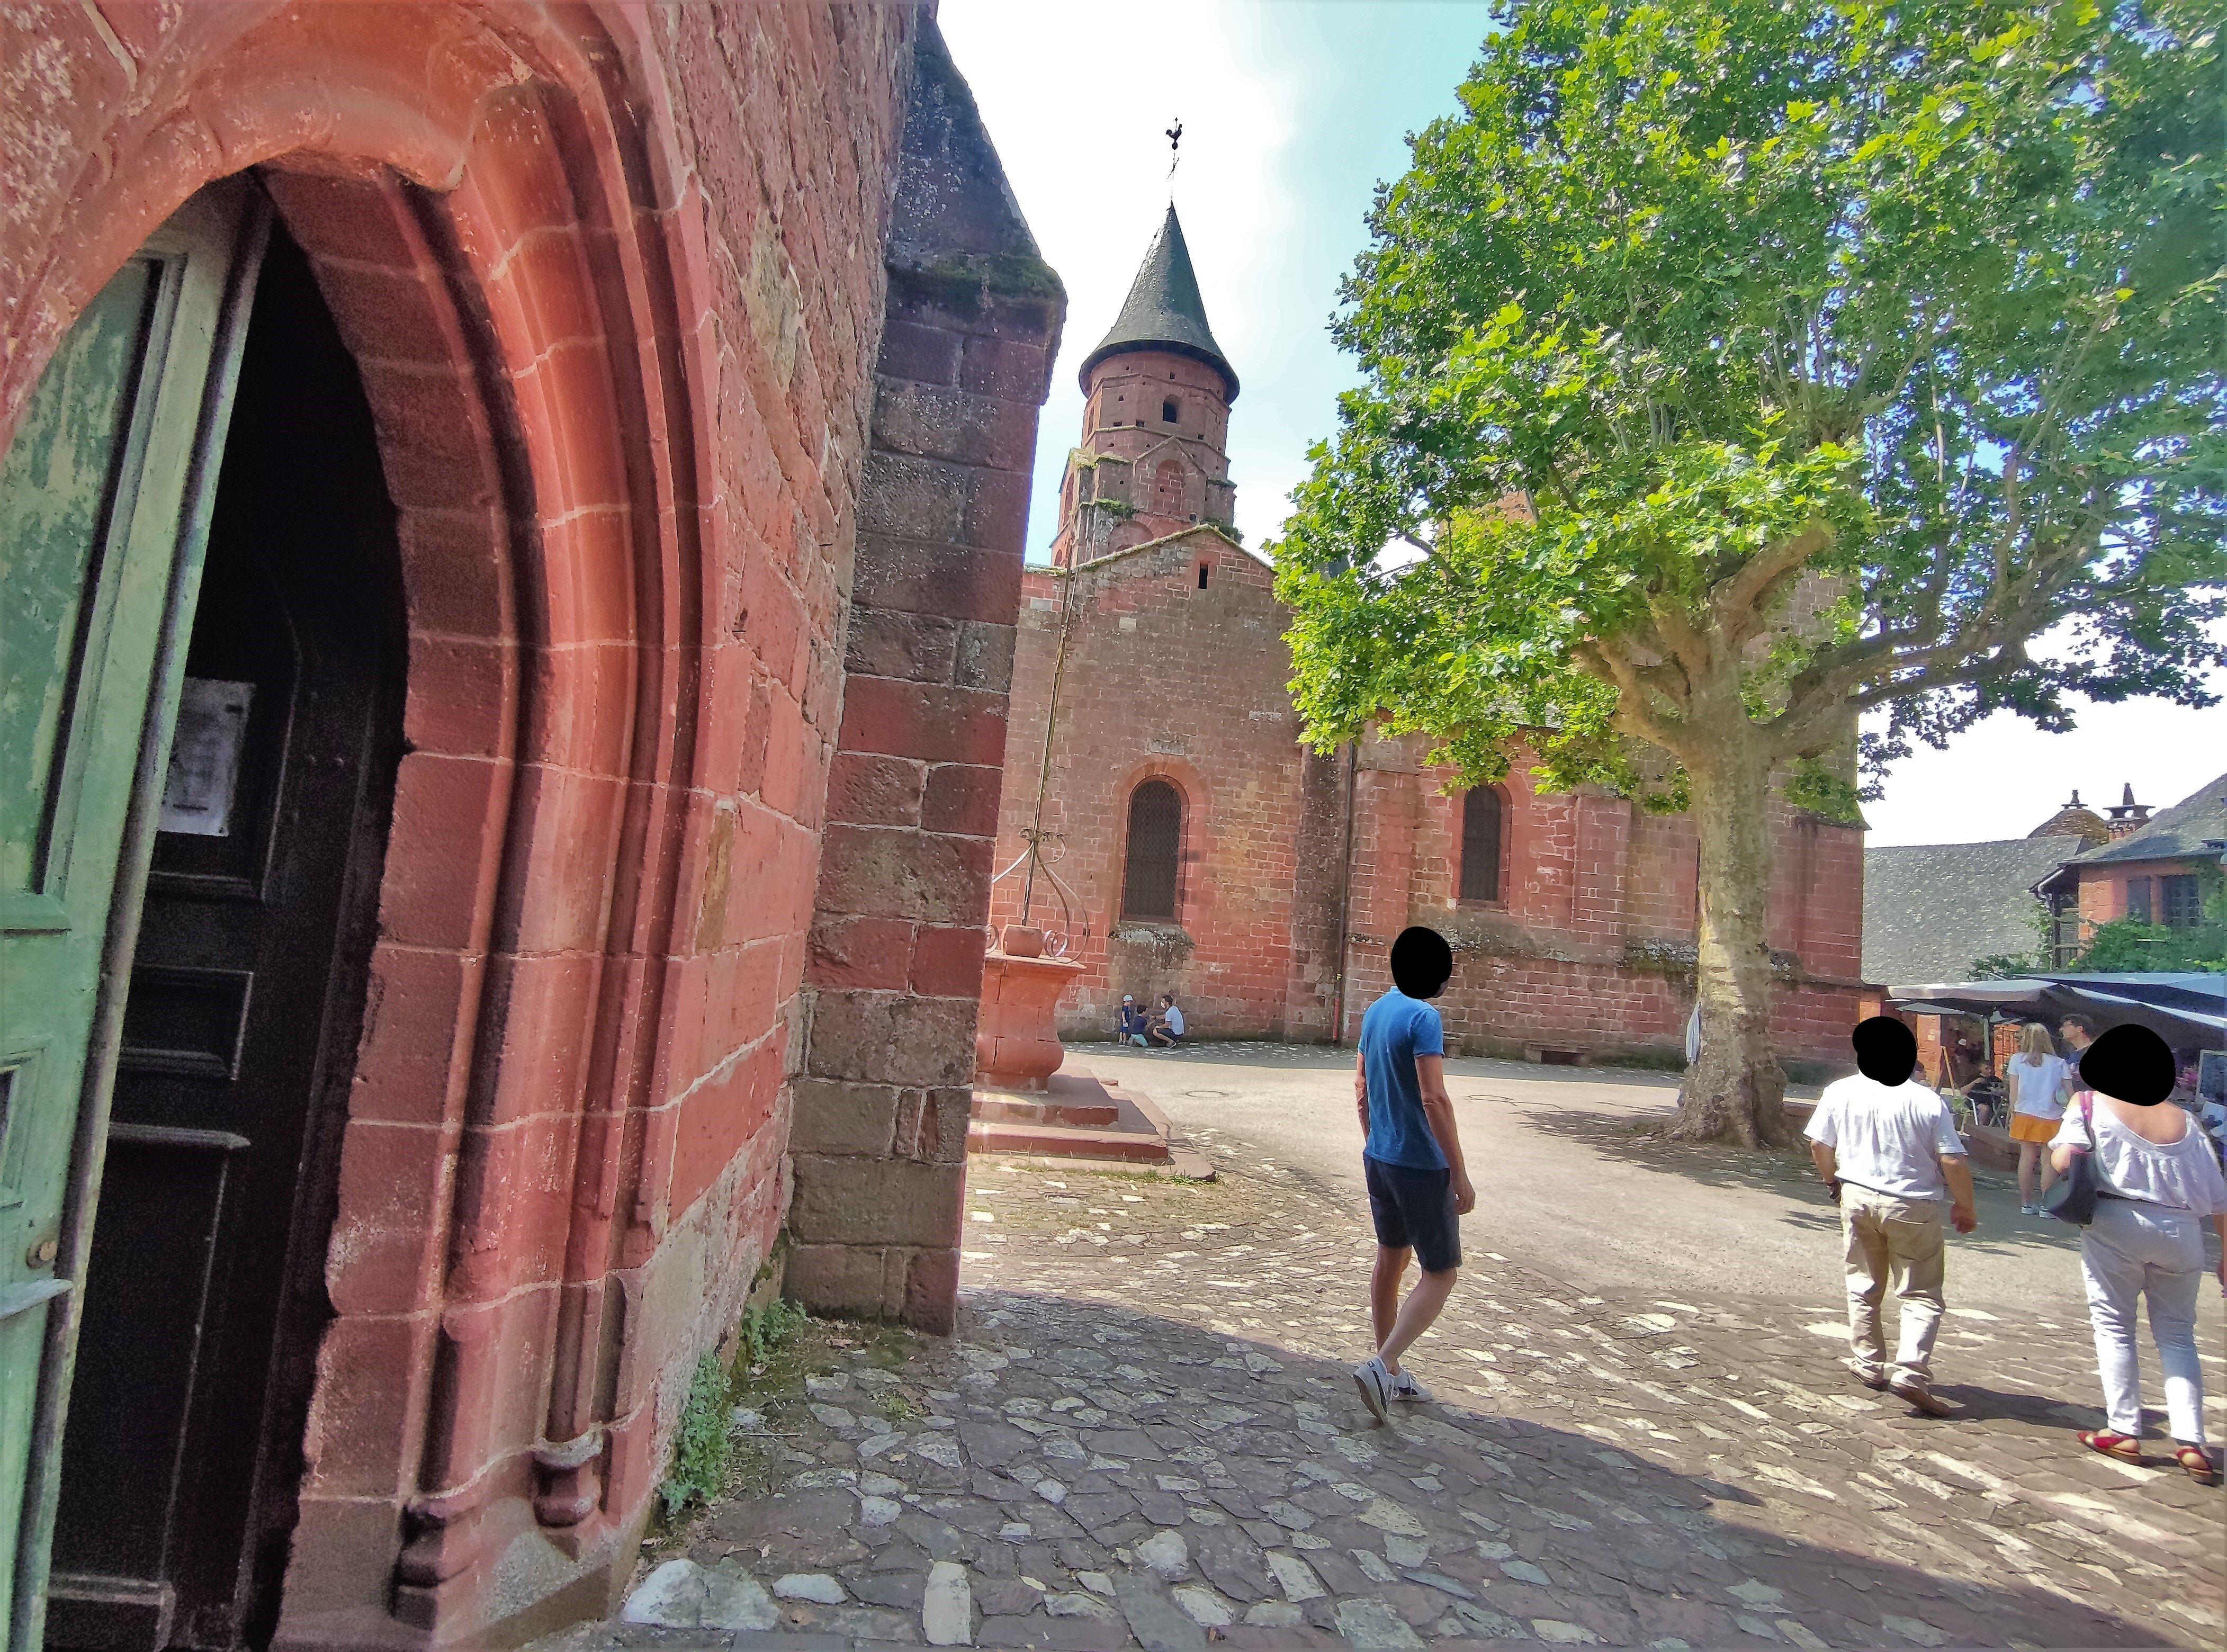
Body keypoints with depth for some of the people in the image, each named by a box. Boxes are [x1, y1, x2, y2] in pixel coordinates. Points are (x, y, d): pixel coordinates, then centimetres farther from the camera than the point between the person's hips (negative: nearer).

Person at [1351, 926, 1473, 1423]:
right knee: (1440, 1275, 3)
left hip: (1378, 1159, 8)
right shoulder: (1424, 1018, -19)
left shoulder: (1376, 1012, 7)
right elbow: (1434, 1099, -24)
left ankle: (1391, 1372, 28)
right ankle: (1382, 1366, -7)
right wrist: (1460, 1175, -19)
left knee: (1391, 1260, 18)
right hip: (1420, 1166, -8)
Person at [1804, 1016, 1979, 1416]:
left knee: (1863, 1287, 17)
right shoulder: (1928, 1102, -11)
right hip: (1912, 1207, -3)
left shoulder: (1840, 1093, -2)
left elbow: (1819, 1146, 3)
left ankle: (1869, 1365, 24)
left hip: (1857, 1198, 3)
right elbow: (1953, 1162, -12)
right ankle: (1911, 1372, -6)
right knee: (1921, 1295, 6)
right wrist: (1965, 1206, 4)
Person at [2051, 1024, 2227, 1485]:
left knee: (2114, 1326, 6)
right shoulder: (2184, 1121, 13)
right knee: (2177, 1335, 13)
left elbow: (2063, 1161, -10)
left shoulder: (2090, 1106, 2)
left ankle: (2124, 1432, 7)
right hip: (2182, 1233, 4)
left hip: (2117, 1224, -4)